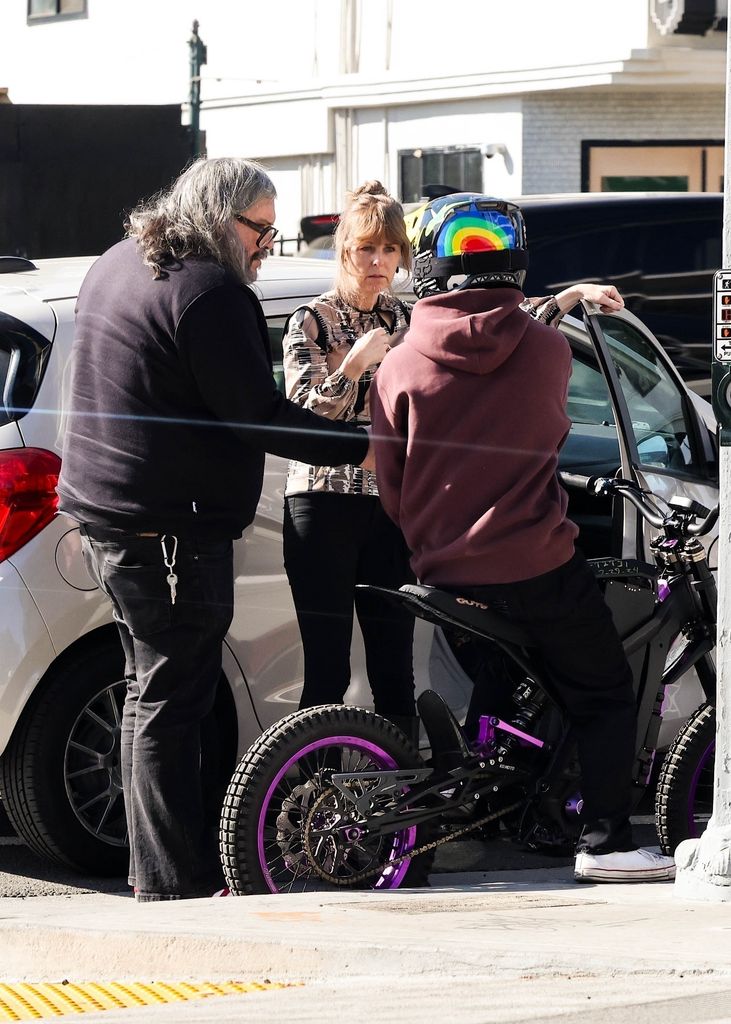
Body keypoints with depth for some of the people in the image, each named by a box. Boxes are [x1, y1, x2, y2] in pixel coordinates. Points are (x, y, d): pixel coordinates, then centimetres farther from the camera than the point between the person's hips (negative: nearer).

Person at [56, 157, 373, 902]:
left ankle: (155, 866, 24)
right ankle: (177, 881, -4)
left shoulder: (120, 265, 14)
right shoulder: (209, 292, -19)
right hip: (170, 531, -10)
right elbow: (257, 415, -21)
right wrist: (362, 449, -15)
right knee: (171, 705, -7)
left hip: (104, 509, 10)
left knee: (152, 694, 17)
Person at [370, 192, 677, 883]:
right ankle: (604, 840, -1)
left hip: (448, 571, 3)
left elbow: (392, 490, 2)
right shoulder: (546, 349, -5)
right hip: (539, 566, -3)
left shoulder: (399, 366, -5)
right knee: (605, 696, 9)